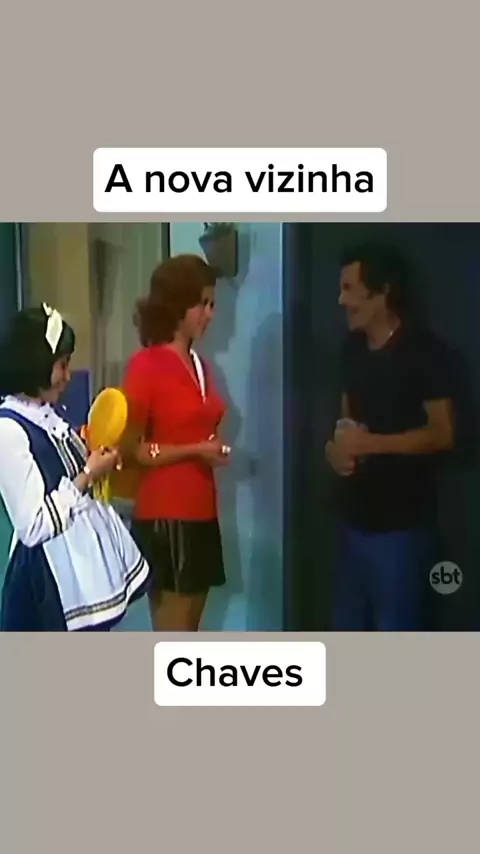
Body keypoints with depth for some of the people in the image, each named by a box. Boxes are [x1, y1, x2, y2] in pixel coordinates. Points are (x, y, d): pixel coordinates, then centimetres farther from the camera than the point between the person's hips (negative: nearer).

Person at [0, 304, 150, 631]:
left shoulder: (50, 416, 7)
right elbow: (34, 525, -23)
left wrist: (97, 463, -1)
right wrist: (88, 476, -16)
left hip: (85, 559, 9)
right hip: (53, 574, -9)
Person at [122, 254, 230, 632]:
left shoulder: (200, 364, 13)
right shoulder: (146, 365, -10)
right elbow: (129, 449, -13)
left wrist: (213, 450, 3)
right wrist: (195, 451, -17)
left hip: (201, 512, 8)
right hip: (164, 515, -8)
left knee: (188, 632, 14)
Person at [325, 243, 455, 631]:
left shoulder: (424, 350, -13)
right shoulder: (353, 349, 9)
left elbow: (442, 434, -16)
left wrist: (369, 444, -21)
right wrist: (337, 447, -2)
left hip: (403, 522, -7)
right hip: (357, 515, 7)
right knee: (348, 626, 18)